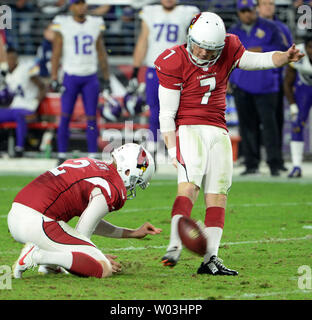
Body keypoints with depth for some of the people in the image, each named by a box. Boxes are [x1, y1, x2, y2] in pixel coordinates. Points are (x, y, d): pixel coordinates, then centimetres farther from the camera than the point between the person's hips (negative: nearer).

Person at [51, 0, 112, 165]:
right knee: (65, 117, -5)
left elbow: (101, 54, 11)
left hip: (91, 78, 2)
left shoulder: (95, 24, 6)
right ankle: (62, 156, 1)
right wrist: (54, 79, -8)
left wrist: (107, 80, 9)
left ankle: (93, 156, 7)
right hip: (71, 77, -2)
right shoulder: (63, 24, -3)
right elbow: (56, 53, -2)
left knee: (92, 118, 1)